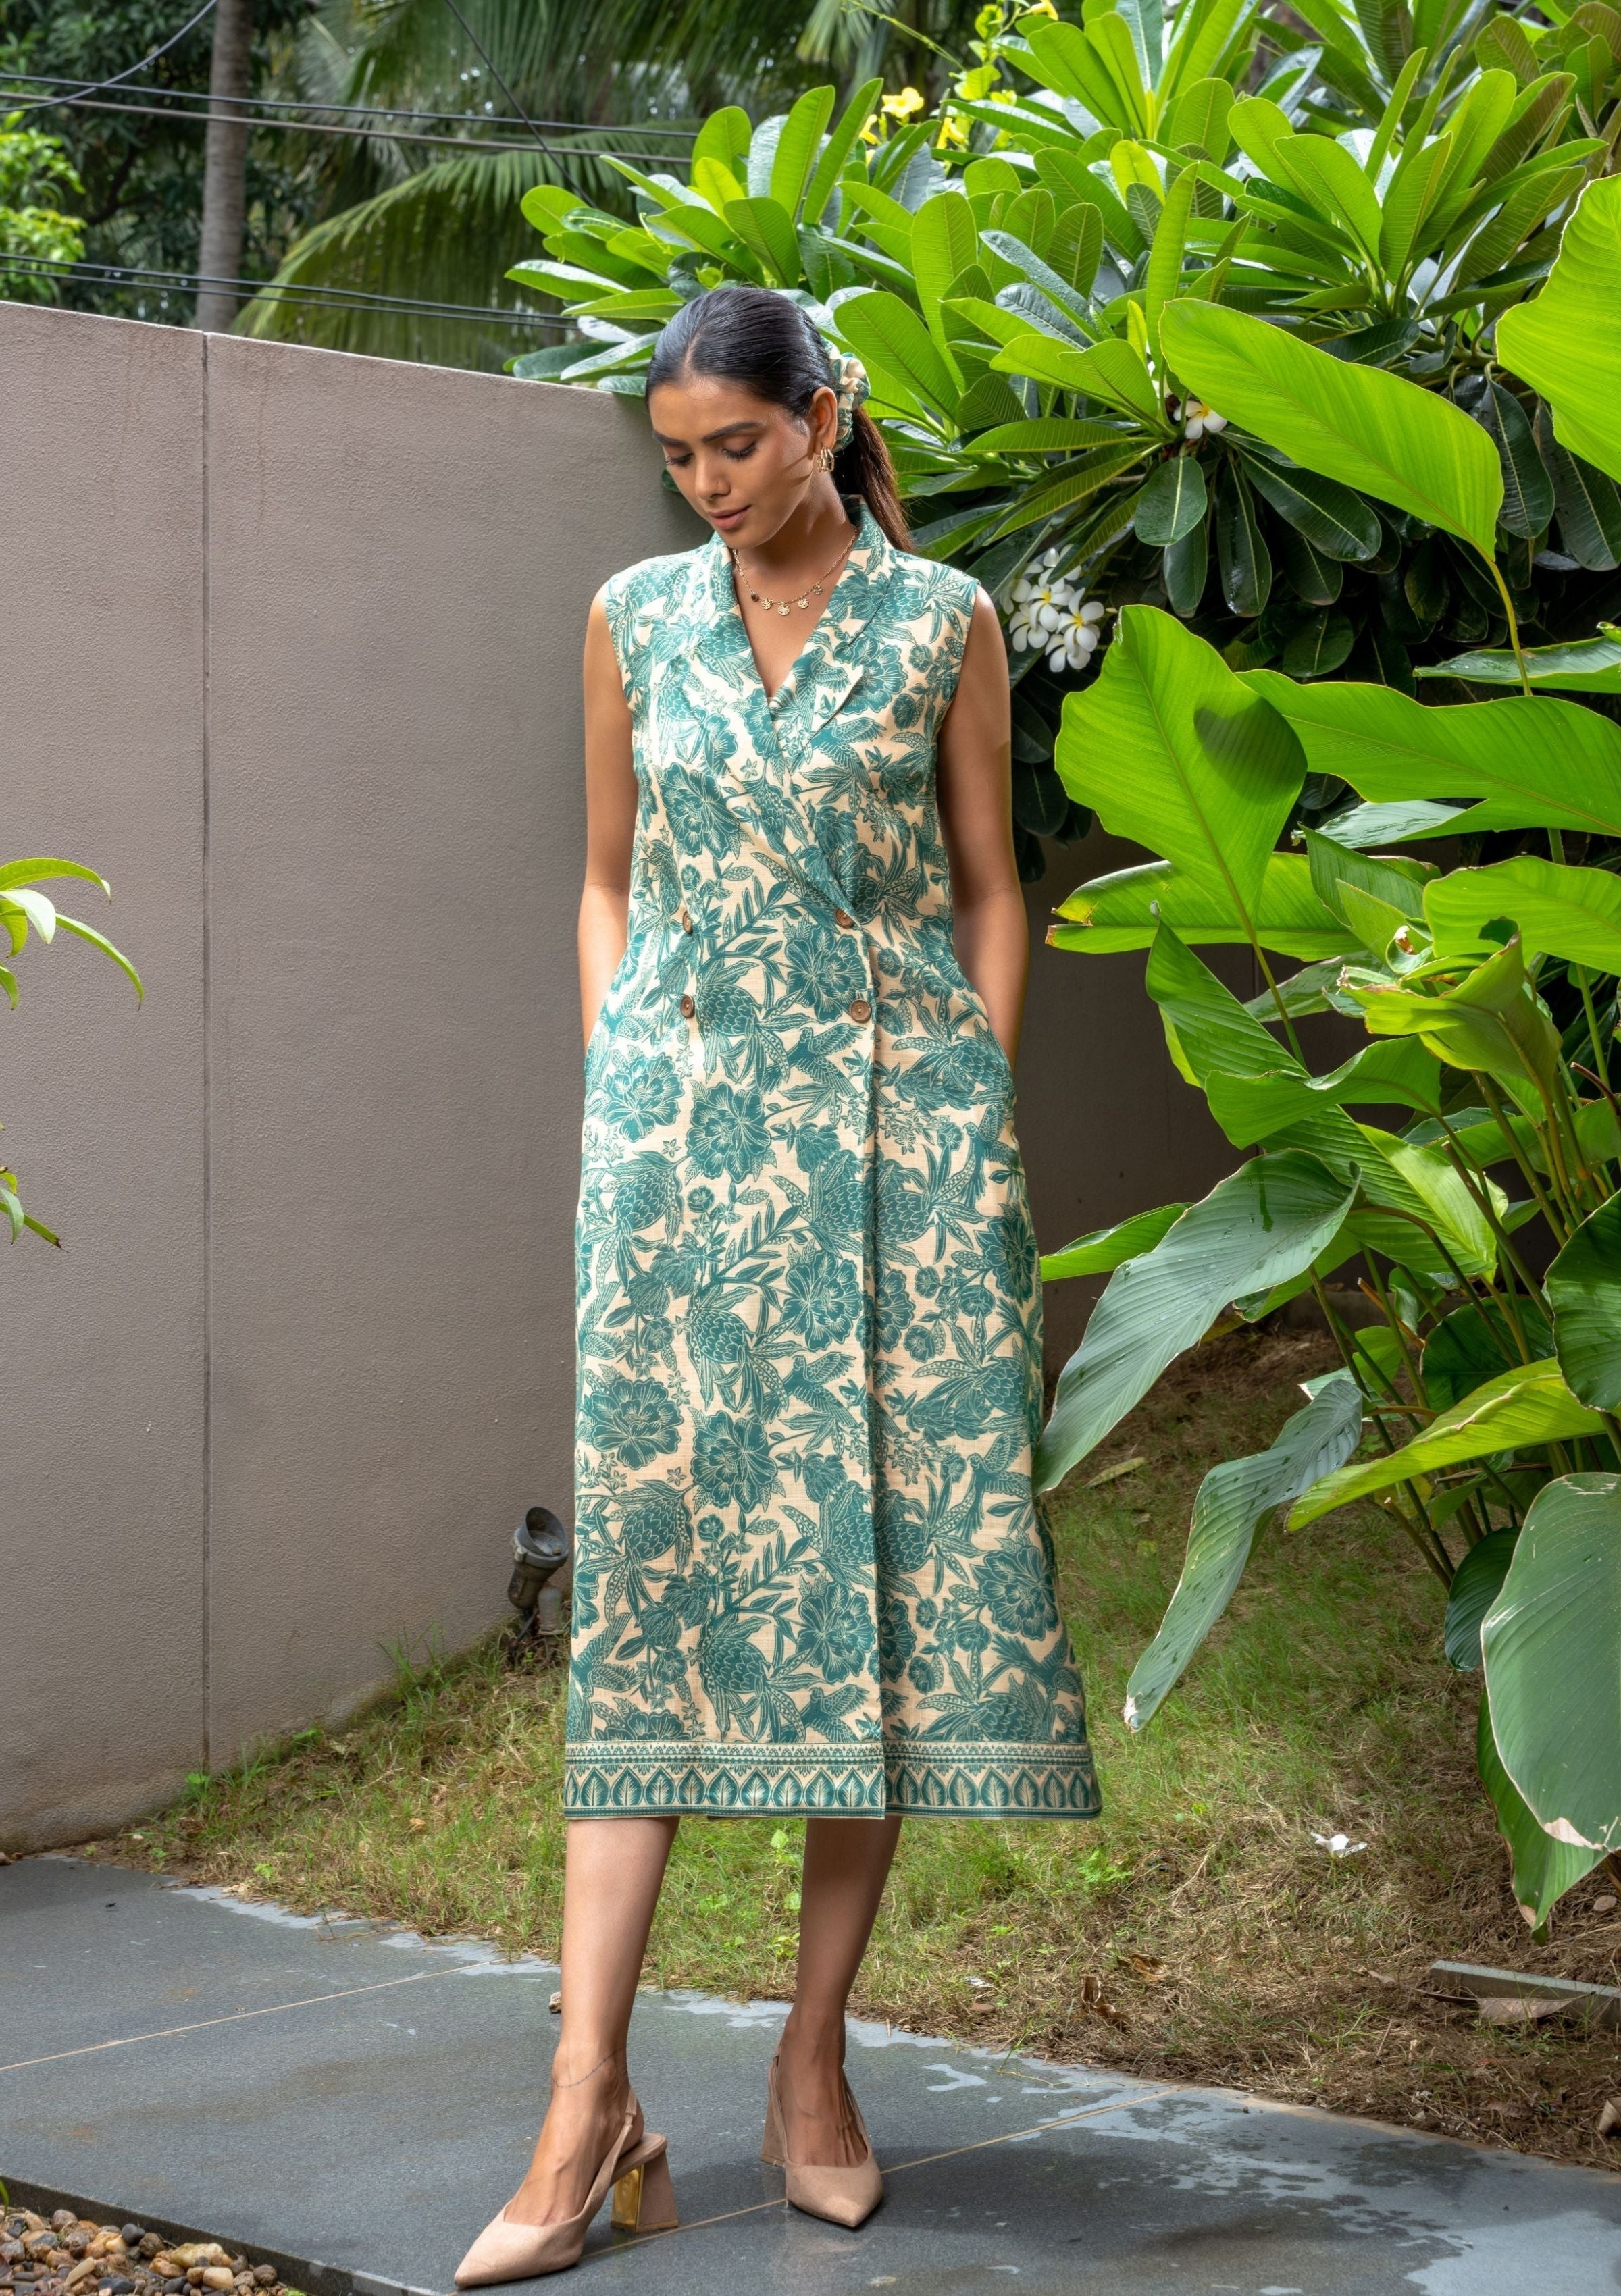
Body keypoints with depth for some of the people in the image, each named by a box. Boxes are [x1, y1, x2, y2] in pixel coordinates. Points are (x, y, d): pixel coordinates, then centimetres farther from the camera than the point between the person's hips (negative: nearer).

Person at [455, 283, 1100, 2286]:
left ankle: (814, 2065, 10)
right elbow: (608, 879, 15)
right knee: (648, 1560, -6)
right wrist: (619, 1097, 5)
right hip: (678, 1124, 1)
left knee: (881, 1559, -1)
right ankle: (591, 2105, -7)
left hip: (895, 1113, -1)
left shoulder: (941, 620, 4)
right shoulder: (633, 617, 10)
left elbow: (987, 892, 6)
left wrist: (985, 1125, -1)